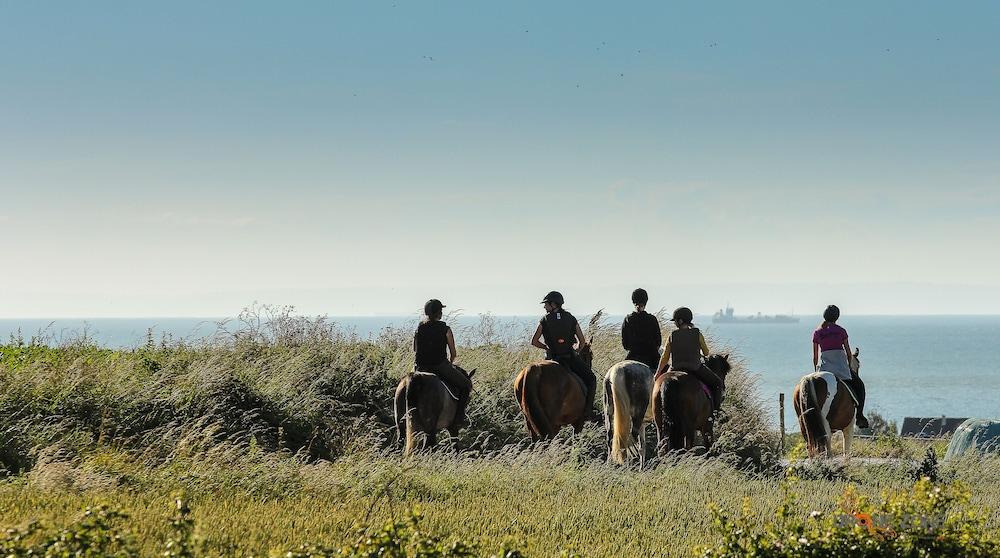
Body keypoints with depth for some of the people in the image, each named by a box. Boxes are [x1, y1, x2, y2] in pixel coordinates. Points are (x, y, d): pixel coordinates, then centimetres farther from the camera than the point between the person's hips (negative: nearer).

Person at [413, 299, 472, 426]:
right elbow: (453, 353, -2)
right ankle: (459, 415, 6)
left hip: (420, 368, 4)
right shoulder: (445, 329, -6)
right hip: (441, 366, -4)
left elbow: (415, 350, 13)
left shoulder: (419, 328, 5)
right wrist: (449, 364, 18)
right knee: (466, 385, 14)